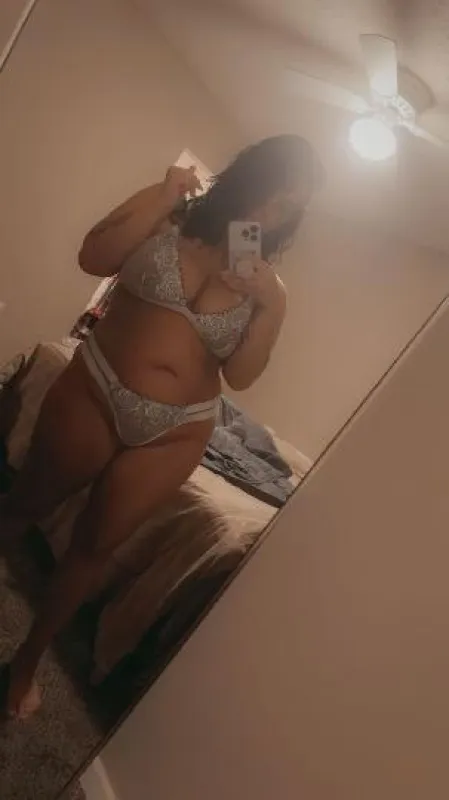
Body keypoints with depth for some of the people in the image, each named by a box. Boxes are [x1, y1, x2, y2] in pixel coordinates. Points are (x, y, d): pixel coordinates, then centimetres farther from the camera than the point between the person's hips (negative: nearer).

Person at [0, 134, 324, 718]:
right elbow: (93, 258, -14)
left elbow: (240, 375, -4)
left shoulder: (269, 284, 0)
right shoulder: (173, 218, -3)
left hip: (172, 435, 1)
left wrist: (271, 305, -16)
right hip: (91, 392, 0)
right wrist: (160, 196, -17)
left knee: (95, 546, 12)